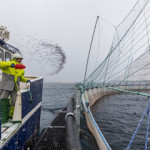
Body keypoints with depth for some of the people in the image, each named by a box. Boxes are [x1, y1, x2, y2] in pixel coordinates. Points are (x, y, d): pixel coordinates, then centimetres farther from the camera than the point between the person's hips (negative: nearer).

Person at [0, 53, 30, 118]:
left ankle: (12, 115, 22)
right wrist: (10, 64, -33)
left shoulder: (21, 69, 12)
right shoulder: (8, 65, -6)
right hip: (6, 86, -5)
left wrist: (26, 80, 5)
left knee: (14, 102, 7)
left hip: (14, 88, 6)